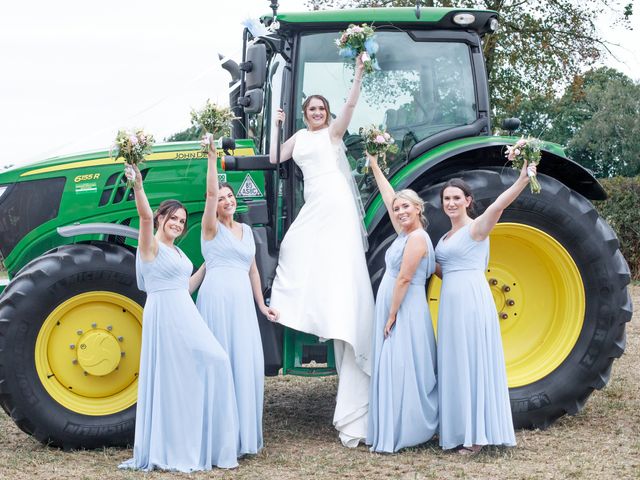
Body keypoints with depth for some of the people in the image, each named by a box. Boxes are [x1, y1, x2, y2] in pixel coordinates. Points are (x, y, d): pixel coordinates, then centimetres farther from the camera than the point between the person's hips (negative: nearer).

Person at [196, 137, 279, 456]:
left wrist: (262, 304, 17)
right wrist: (212, 157, -23)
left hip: (242, 301, 6)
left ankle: (245, 434, 12)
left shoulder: (246, 230, 17)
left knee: (247, 363, 3)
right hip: (217, 297, -6)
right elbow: (210, 192, -16)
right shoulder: (212, 228, 0)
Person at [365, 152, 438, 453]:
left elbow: (404, 279, -17)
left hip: (406, 311, -9)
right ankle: (391, 434, 16)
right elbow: (388, 197, 22)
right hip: (392, 310, 9)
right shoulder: (405, 233, 12)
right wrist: (374, 167, 27)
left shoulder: (417, 238, -13)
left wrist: (392, 316, -16)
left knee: (400, 371, -8)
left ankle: (397, 437, -5)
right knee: (391, 370, 10)